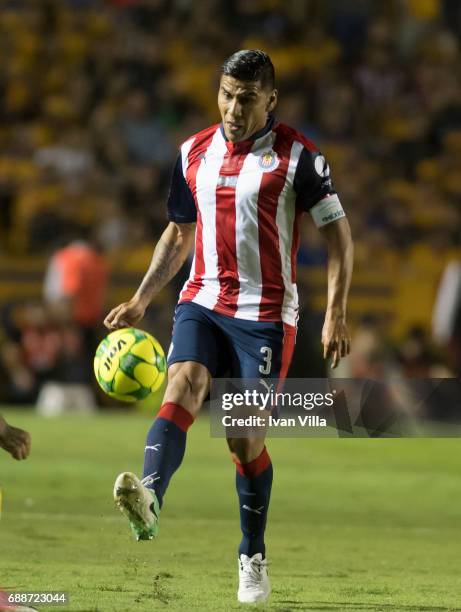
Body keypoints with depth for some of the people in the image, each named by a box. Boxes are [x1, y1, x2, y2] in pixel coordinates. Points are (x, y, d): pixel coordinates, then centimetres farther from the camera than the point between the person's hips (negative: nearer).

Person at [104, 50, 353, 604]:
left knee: (245, 438, -2)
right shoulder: (194, 153, 10)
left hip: (265, 314, -3)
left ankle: (253, 557, 16)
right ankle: (148, 502, -48)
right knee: (181, 387, -24)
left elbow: (337, 232, -1)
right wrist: (139, 302, 15)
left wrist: (335, 315, -9)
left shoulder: (295, 154, -3)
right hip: (201, 302, 3)